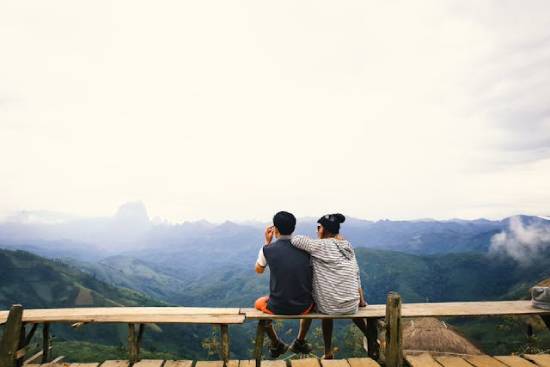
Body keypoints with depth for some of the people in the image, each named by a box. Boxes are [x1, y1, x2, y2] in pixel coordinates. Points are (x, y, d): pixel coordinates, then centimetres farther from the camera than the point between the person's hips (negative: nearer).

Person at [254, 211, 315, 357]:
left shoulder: (267, 250, -11)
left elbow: (259, 270, 10)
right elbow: (313, 277, 6)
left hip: (277, 308, -1)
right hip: (303, 307, 2)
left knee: (259, 303, 33)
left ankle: (276, 345, 39)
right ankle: (301, 342, 41)